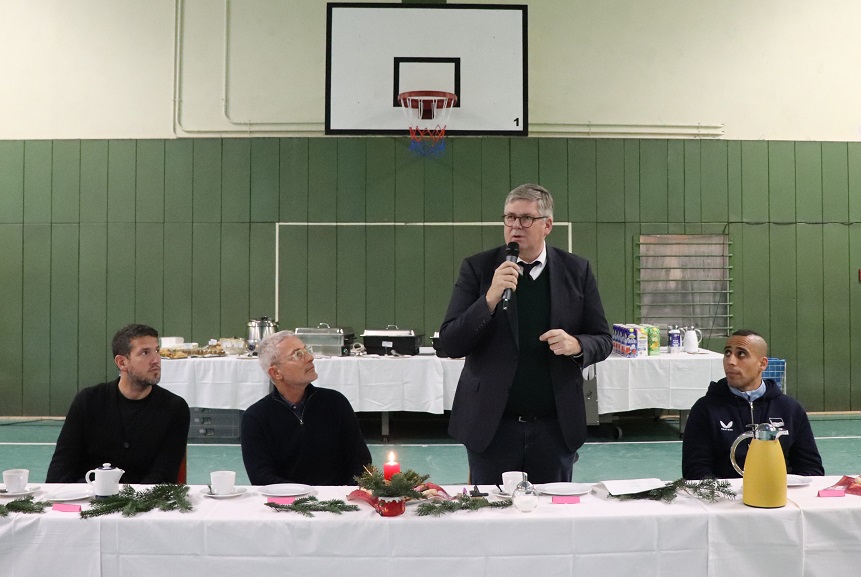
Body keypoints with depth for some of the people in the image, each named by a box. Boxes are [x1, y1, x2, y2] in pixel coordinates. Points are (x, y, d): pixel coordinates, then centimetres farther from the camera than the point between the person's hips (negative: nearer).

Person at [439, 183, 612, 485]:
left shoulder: (576, 270, 3)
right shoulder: (478, 268, -1)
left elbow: (602, 341, 8)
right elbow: (450, 344, -6)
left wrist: (576, 345, -15)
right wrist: (490, 299, -20)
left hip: (556, 426, 1)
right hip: (492, 426, -1)